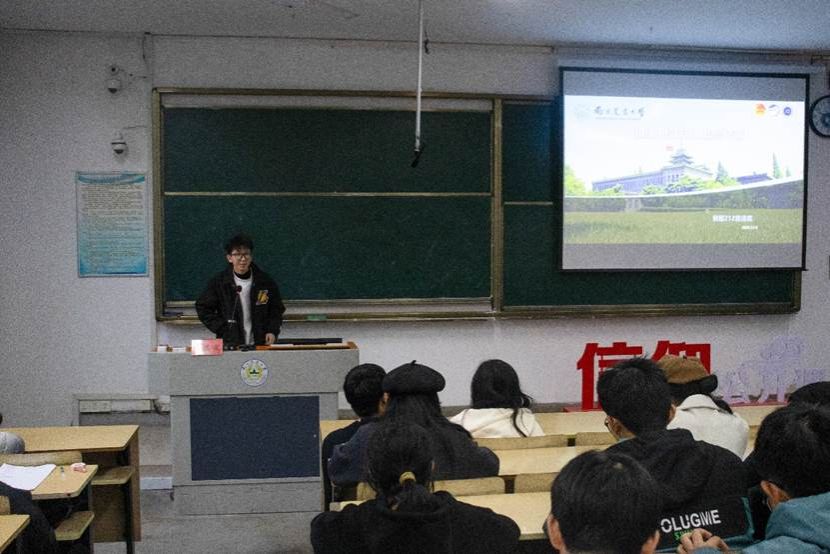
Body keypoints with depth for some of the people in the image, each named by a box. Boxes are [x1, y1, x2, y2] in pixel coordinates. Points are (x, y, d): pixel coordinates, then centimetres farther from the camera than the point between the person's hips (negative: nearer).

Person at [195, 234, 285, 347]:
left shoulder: (265, 281, 0)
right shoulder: (219, 282, -4)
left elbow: (277, 308, 10)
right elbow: (203, 308, 3)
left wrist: (272, 331, -3)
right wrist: (223, 330, -5)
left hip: (260, 344, 1)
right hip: (229, 345, -1)